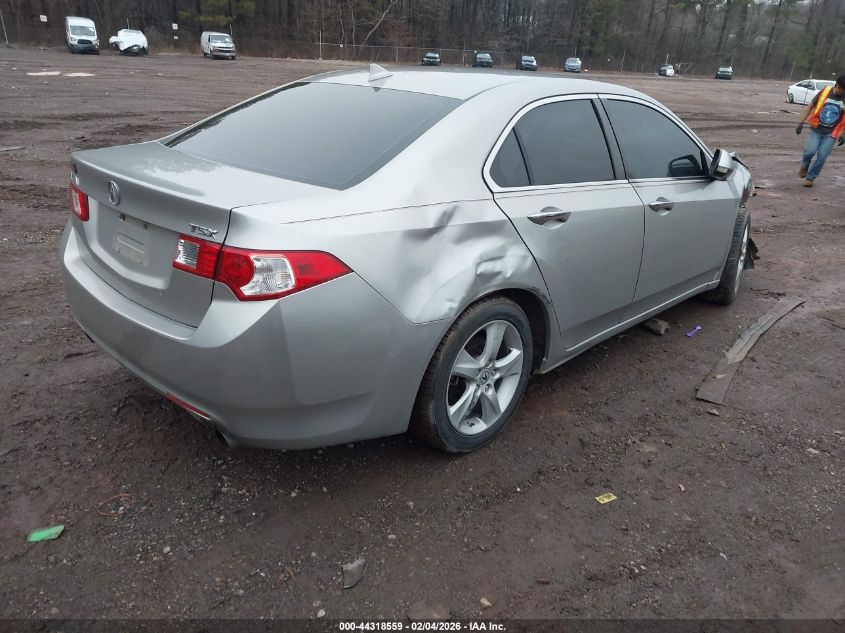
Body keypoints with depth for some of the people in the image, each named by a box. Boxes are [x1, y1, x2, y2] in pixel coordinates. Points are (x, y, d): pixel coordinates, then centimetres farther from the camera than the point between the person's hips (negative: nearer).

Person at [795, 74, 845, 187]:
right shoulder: (824, 92, -6)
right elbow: (810, 107, 4)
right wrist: (801, 123, -1)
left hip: (831, 133, 1)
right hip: (816, 130, 0)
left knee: (822, 157, -3)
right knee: (810, 150, -16)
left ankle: (810, 177, 14)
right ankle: (804, 166, 16)